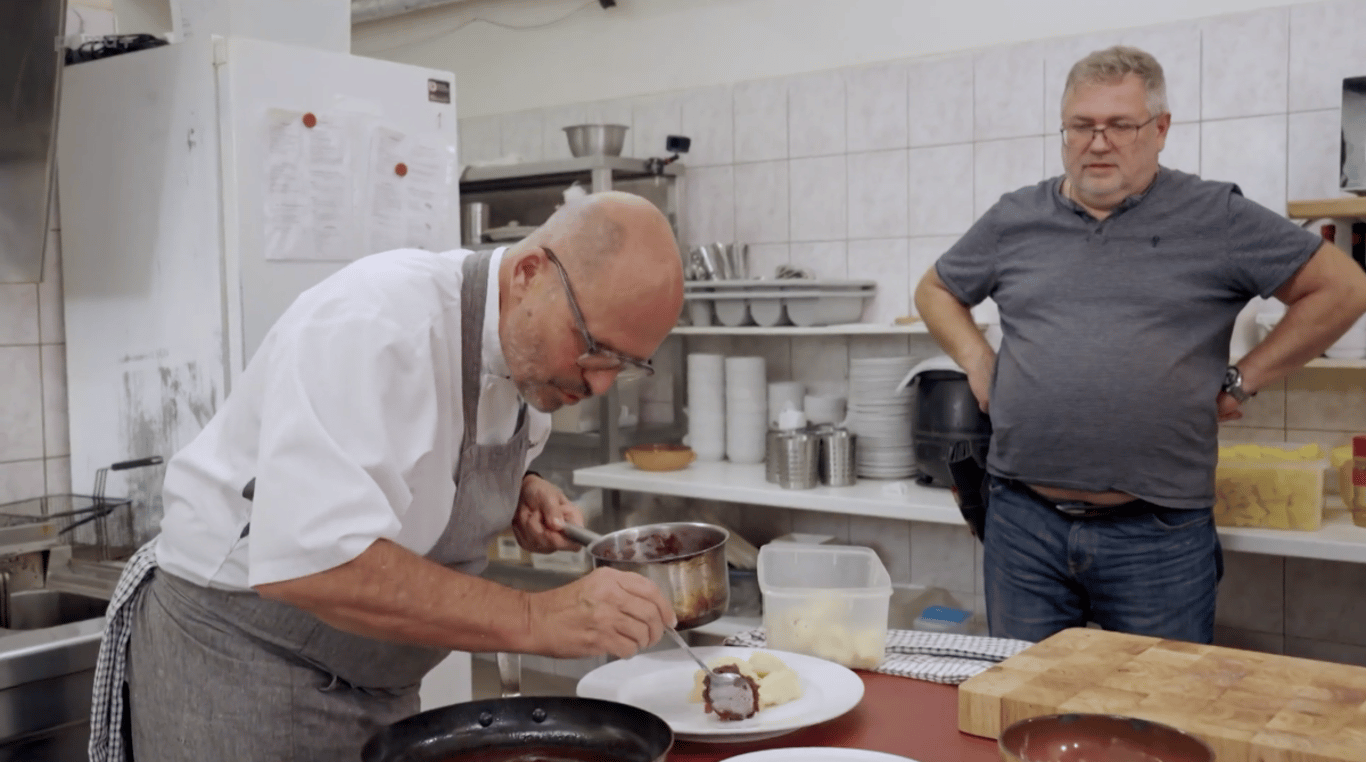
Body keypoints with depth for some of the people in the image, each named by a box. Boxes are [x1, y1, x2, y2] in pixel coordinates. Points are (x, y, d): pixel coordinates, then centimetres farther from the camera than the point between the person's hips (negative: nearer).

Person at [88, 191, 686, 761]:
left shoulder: (525, 345, -2)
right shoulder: (376, 323, -28)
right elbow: (312, 564, -37)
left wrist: (521, 498, -6)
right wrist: (535, 618, -36)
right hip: (238, 660, -7)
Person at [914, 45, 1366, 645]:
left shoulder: (1214, 218, 0)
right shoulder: (1014, 219, 9)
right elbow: (935, 290, 22)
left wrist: (1241, 381, -3)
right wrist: (975, 360, 5)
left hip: (1158, 534, -2)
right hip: (1024, 523, 3)